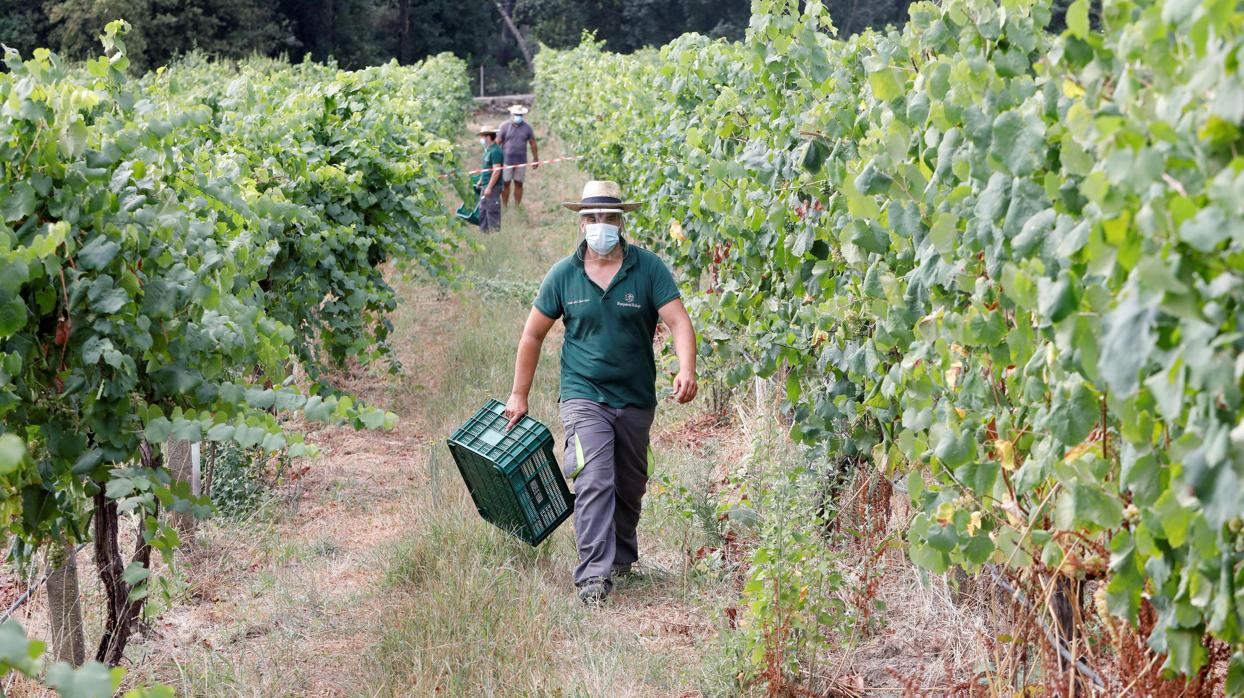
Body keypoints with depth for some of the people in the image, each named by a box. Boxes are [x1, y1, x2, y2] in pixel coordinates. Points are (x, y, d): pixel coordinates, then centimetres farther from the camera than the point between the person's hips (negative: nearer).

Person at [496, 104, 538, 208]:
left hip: (521, 161, 2)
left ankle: (517, 206, 14)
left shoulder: (527, 127, 3)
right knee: (505, 184, 2)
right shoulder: (505, 126, -2)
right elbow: (497, 142, 0)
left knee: (519, 184, 7)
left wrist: (535, 159, 10)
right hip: (507, 160, -2)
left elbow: (533, 143, 9)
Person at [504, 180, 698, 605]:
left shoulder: (648, 268, -4)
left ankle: (621, 557, 39)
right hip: (584, 395, -2)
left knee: (629, 487, 16)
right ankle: (594, 575, -22)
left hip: (636, 399, 2)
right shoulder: (564, 275, -1)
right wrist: (519, 394, 10)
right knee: (595, 482, -18)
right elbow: (533, 335, 9)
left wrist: (686, 370, -32)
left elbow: (678, 321, -14)